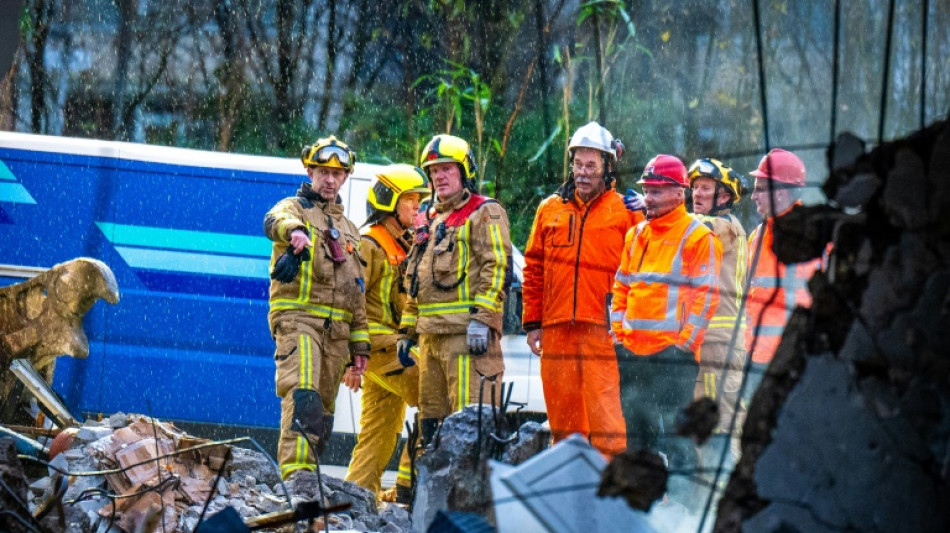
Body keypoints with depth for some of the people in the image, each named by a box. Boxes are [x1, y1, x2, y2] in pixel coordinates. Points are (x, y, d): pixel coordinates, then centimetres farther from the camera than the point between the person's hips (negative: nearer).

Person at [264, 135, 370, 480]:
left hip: (337, 330, 7)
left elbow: (356, 292, 25)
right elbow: (274, 222, -22)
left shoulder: (349, 231, 25)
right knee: (302, 396, -23)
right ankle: (296, 471, -33)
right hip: (298, 319, -7)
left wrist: (360, 344, 18)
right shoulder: (294, 208, 6)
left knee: (323, 408, 5)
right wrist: (295, 230, -46)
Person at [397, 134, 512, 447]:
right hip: (431, 335, 9)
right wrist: (408, 332, 24)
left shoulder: (485, 213, 0)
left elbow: (498, 266, -12)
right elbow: (415, 283, 30)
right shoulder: (432, 222, 26)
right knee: (431, 419, 9)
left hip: (467, 333, -9)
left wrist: (482, 318, -21)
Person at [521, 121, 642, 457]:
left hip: (603, 330, -4)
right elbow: (533, 269, 17)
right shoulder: (550, 209, 15)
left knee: (605, 415, -10)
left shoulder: (626, 212, 5)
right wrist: (532, 322, 12)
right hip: (556, 329, 4)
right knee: (562, 417, 7)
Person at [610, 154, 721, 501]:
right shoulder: (635, 235, 18)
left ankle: (678, 499, -5)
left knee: (670, 430, -8)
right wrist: (618, 333, 12)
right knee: (634, 429, 10)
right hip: (632, 351, 7)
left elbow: (706, 295, -8)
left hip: (672, 352, -7)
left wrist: (685, 341, -13)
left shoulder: (698, 237, -3)